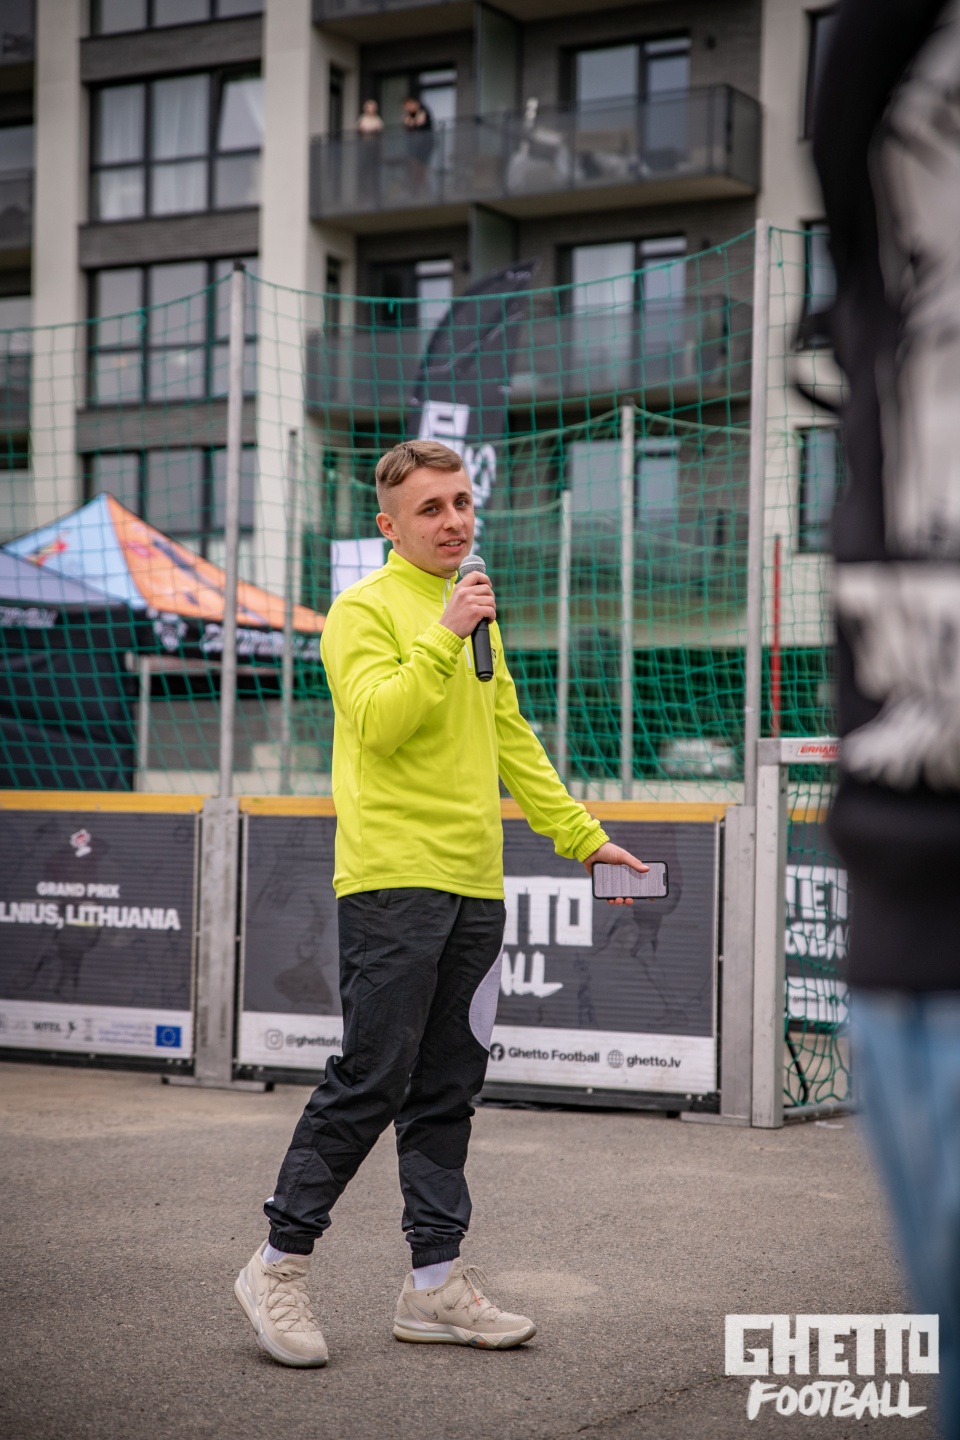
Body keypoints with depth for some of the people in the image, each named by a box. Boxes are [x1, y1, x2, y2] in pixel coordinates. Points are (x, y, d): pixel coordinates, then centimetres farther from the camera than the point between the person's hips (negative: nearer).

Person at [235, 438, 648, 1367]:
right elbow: (378, 721, -17)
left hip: (474, 886, 7)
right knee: (370, 1080, -8)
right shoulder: (365, 610, -2)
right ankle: (279, 1264, 4)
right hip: (393, 880, -7)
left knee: (447, 1087, 9)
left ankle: (436, 1281, 14)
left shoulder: (473, 613, 21)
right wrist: (443, 637, -22)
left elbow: (512, 741, 25)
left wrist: (581, 836, 23)